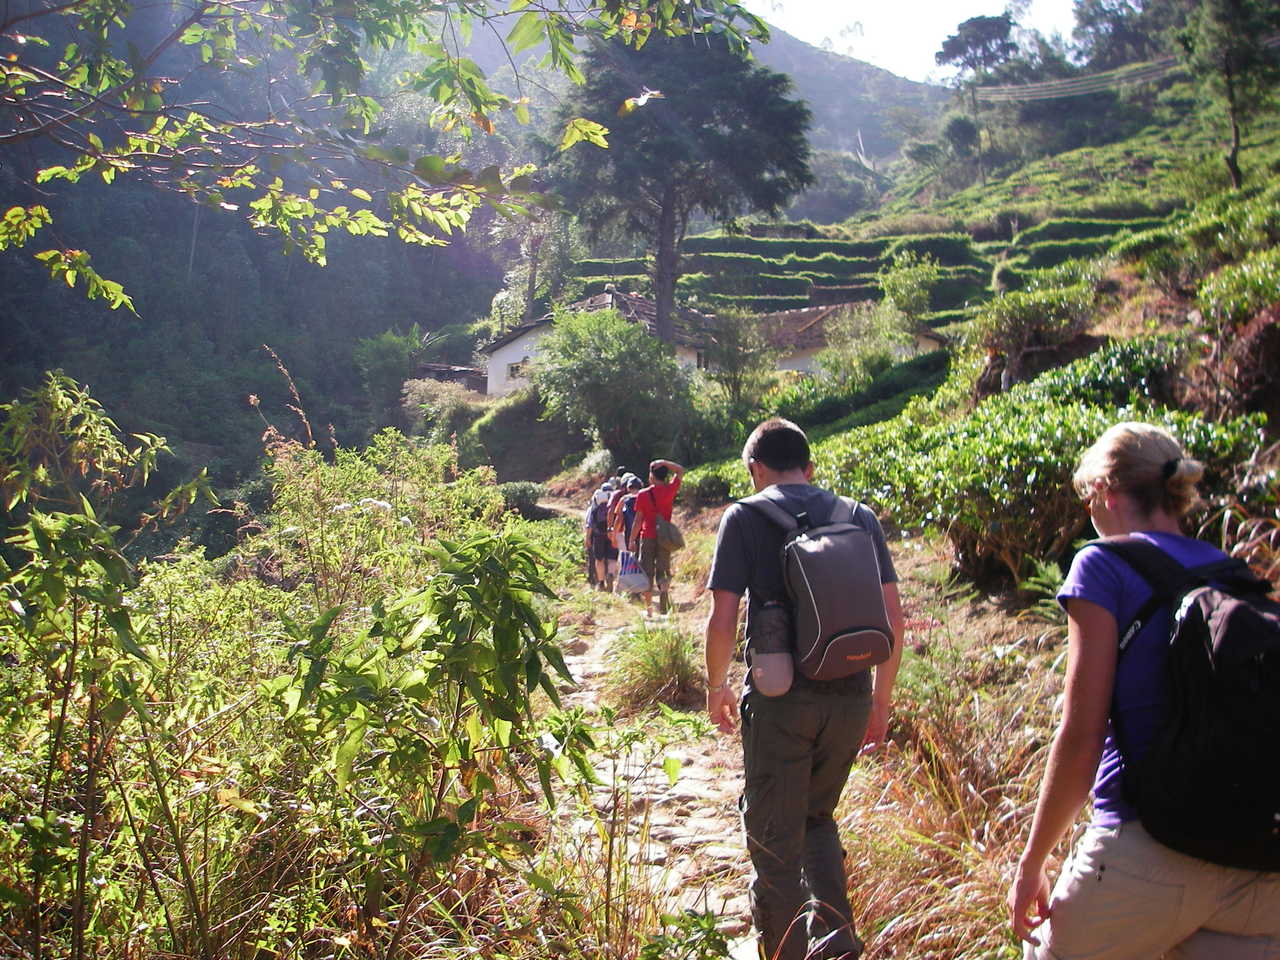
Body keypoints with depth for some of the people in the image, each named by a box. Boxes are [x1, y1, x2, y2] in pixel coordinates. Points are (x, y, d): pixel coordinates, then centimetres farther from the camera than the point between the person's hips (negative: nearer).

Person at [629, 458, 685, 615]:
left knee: (647, 573, 7)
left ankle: (648, 608, 8)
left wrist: (632, 540, 2)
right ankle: (664, 607, -5)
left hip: (647, 537, -1)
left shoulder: (643, 494, -6)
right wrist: (664, 463, -1)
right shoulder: (670, 490, -4)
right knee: (664, 572, 7)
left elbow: (638, 519, -6)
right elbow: (680, 471, 11)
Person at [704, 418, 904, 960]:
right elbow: (893, 618, 5)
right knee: (817, 817, 25)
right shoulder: (860, 518, 7)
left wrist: (716, 687, 6)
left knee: (775, 838, 10)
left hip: (780, 699, -4)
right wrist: (881, 700, 14)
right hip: (850, 698, 4)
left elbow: (722, 620, -10)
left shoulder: (746, 518, -4)